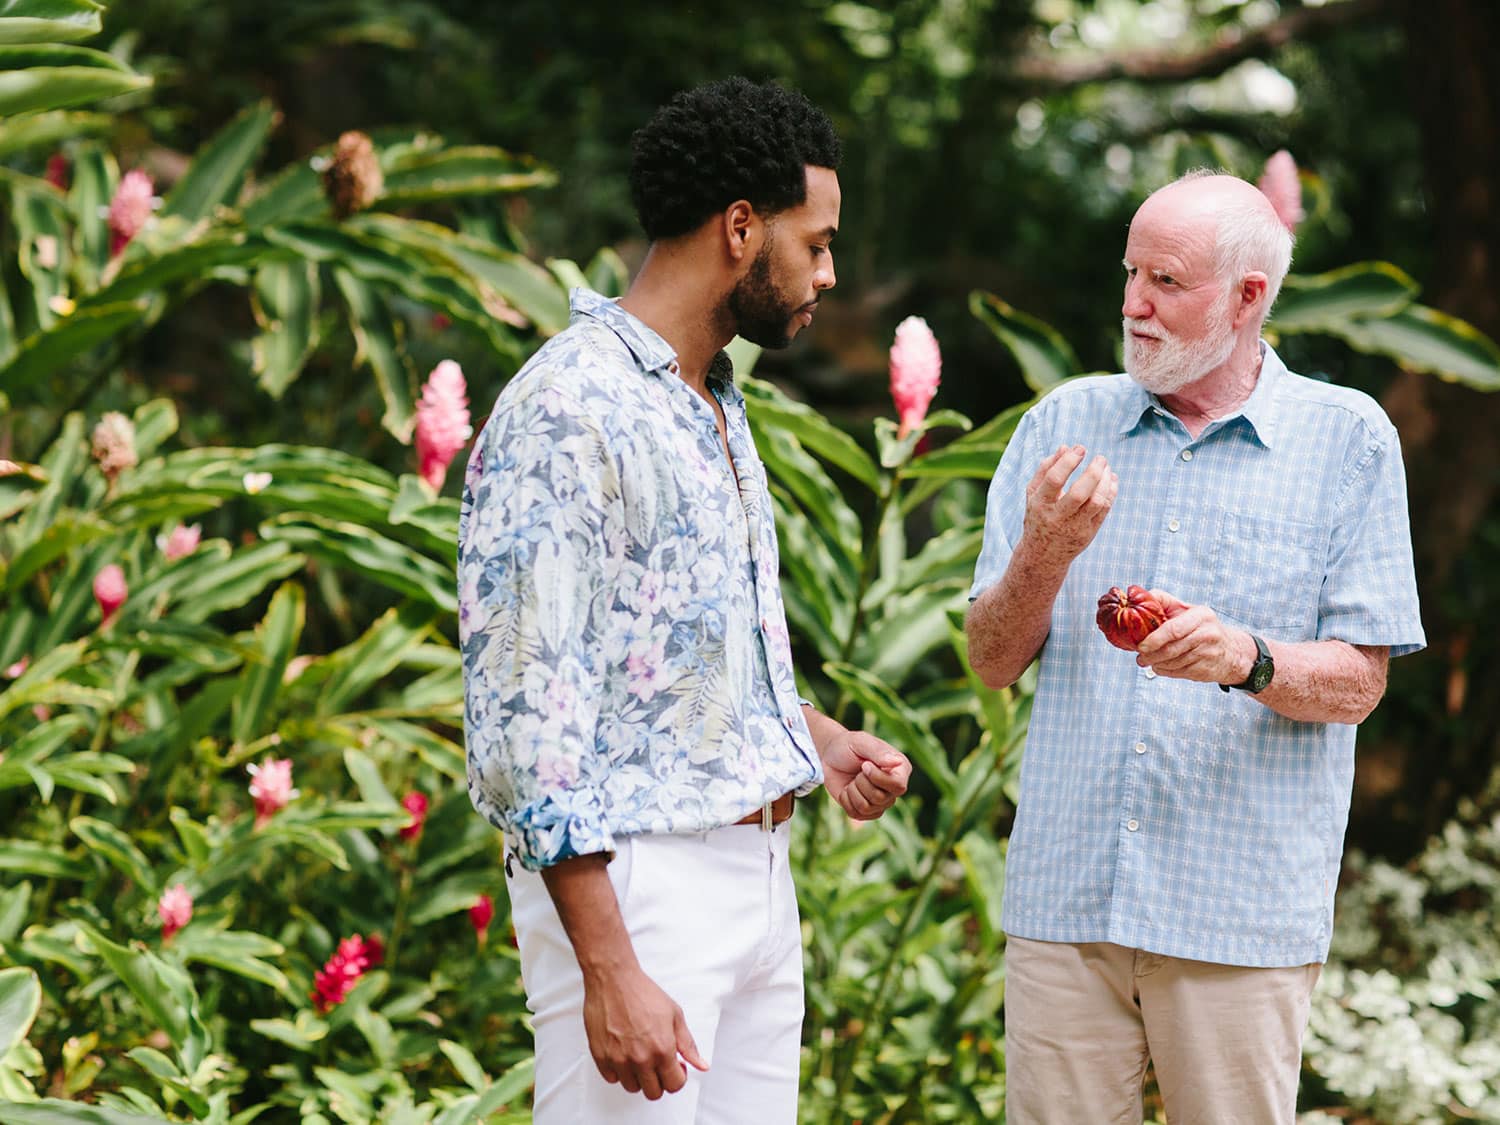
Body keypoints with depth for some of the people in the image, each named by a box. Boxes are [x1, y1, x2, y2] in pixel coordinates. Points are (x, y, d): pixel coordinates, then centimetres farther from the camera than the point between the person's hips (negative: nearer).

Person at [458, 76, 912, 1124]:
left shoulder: (716, 407, 15)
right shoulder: (566, 410, -15)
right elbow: (525, 714, -20)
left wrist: (816, 737, 10)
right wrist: (610, 970, -23)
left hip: (759, 876, 9)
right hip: (633, 881, -9)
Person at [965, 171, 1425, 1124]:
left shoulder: (1348, 440, 1)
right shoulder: (1064, 425, 8)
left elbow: (1358, 684, -2)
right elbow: (994, 661, 6)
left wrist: (1247, 659, -23)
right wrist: (1044, 555, -14)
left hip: (1244, 911, -2)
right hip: (1064, 895, 2)